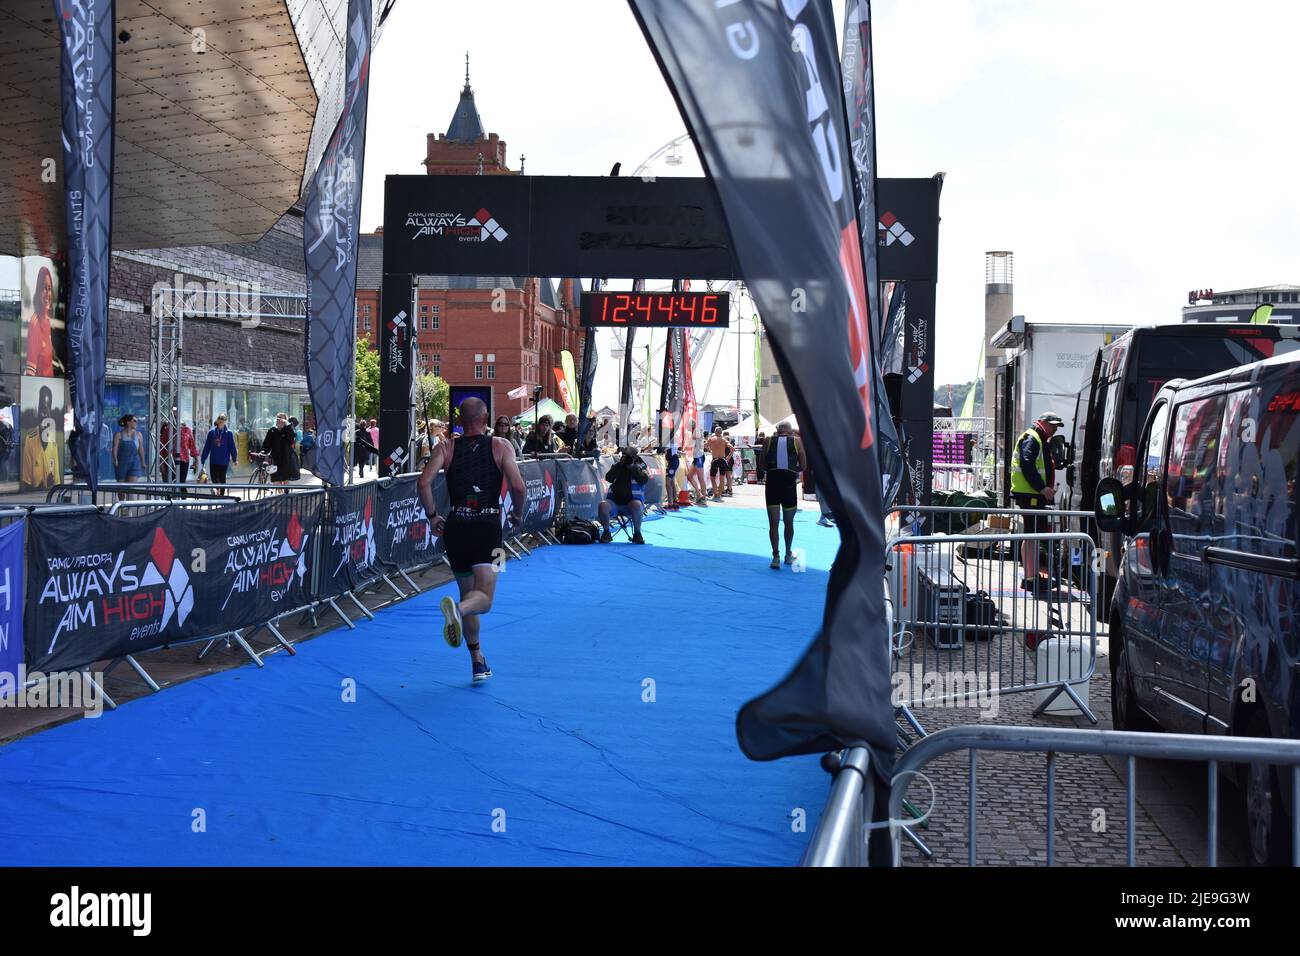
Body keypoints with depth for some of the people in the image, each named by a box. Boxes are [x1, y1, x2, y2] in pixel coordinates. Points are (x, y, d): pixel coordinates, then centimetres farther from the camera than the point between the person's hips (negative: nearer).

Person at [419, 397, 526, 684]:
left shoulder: (445, 448, 7)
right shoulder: (501, 446, 2)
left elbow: (423, 483, -7)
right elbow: (518, 487, -9)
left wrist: (432, 516, 7)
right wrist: (517, 515, 8)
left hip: (455, 527, 3)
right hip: (488, 527, -3)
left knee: (468, 592, 18)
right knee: (483, 598, -5)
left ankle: (478, 662, 23)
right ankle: (457, 608, -42)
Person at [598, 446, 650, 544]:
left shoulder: (640, 466, 8)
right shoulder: (617, 465, 11)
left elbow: (644, 480, -11)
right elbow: (608, 478, -6)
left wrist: (633, 467, -16)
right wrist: (619, 465, -12)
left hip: (631, 501, -2)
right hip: (614, 501, 2)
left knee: (637, 505, -36)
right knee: (603, 505, -29)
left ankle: (637, 534, -18)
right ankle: (606, 533, -8)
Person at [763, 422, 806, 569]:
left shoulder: (769, 441, 6)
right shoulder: (797, 442, 5)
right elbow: (803, 466, 5)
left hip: (772, 482, 0)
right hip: (789, 484, 0)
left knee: (773, 523, 1)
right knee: (789, 522, 17)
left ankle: (776, 556, -9)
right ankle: (788, 555, 29)